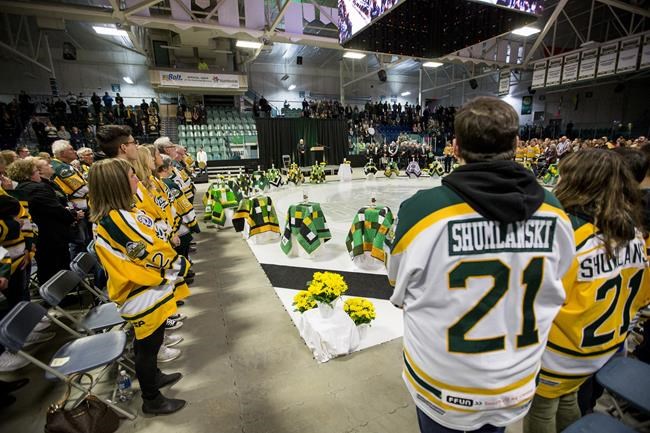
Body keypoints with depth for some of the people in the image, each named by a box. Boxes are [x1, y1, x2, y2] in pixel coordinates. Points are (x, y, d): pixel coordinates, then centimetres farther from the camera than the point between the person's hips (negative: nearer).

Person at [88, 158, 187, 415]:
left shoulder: (113, 216, 2)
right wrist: (180, 266, -10)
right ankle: (152, 400, 32)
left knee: (147, 343, 27)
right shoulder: (119, 220, -29)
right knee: (148, 346, 11)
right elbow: (157, 256, -25)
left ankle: (153, 376, 50)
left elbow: (150, 242, 10)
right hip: (145, 297, -9)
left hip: (143, 293, 9)